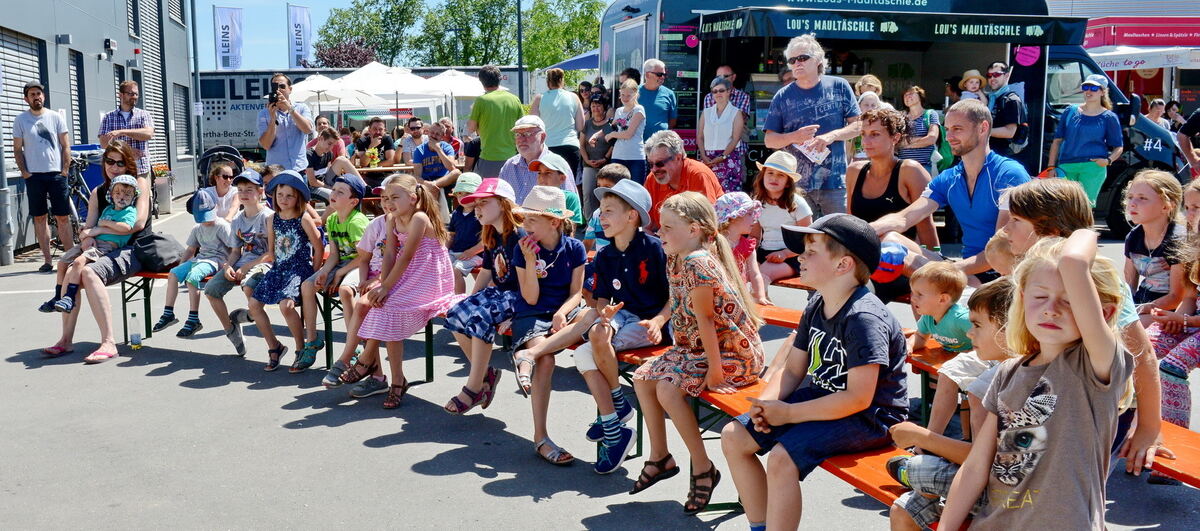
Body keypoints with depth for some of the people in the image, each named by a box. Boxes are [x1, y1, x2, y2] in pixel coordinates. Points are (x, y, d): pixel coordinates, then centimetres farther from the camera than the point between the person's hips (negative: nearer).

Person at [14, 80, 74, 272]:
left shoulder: (55, 117, 4)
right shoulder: (20, 120, 5)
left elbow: (66, 146, 5)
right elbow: (17, 149, 7)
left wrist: (64, 170, -3)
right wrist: (24, 172, -2)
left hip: (56, 174, -1)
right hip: (34, 176, 1)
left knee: (63, 218, -2)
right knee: (39, 218, 4)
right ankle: (47, 260, 9)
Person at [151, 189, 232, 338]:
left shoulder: (222, 226, -6)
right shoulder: (197, 229, 17)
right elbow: (191, 249, 24)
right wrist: (181, 265, 11)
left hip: (215, 259, -8)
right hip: (199, 258, 8)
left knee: (191, 277, -30)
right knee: (173, 274, -8)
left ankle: (193, 320, -26)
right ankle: (168, 314, -1)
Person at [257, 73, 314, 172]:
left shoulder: (302, 108, 9)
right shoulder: (264, 114, 6)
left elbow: (308, 129, -10)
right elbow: (265, 145, -4)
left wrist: (290, 108, -13)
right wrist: (272, 118, -13)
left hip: (299, 168, 1)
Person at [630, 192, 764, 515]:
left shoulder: (698, 262, -25)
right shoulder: (674, 261, 4)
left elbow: (705, 317, -26)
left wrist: (714, 369, -25)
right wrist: (660, 319, 1)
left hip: (734, 354, -10)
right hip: (695, 347, 10)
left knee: (668, 389, -24)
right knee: (643, 377, 5)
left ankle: (703, 469, -8)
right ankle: (659, 457, 17)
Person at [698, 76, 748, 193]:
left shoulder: (736, 113, 5)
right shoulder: (706, 112, 15)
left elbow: (735, 139, -4)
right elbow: (699, 137, 10)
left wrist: (722, 157, -14)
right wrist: (704, 157, -5)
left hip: (728, 158, -3)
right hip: (708, 160, 3)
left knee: (729, 192, -10)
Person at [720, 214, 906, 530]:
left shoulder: (864, 318, -23)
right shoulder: (815, 306, 5)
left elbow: (858, 398, -27)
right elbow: (793, 371, 10)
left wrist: (788, 414, -22)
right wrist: (766, 403, -11)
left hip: (870, 417, -9)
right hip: (822, 397, 9)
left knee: (782, 458, -30)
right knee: (733, 436, 3)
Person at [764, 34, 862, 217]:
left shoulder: (839, 87, 6)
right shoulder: (783, 96, 6)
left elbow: (858, 125, 6)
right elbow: (769, 141, 6)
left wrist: (832, 136, -12)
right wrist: (795, 137, -13)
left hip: (835, 182, 0)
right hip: (797, 185, 0)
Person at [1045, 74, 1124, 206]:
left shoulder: (1109, 117, 9)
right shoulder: (1070, 111, 14)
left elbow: (1119, 147, 11)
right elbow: (1057, 141, 14)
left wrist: (1109, 160, -10)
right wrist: (1051, 167, 6)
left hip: (1094, 167, -2)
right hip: (1066, 166, 2)